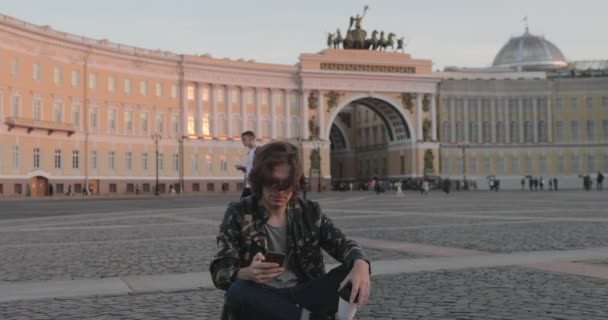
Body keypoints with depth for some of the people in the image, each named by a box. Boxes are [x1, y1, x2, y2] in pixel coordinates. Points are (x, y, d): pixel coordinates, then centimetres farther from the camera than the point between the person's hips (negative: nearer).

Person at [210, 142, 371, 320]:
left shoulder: (310, 212, 7)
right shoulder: (239, 214, -1)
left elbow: (342, 244, -3)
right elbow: (219, 272, -8)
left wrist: (360, 264, -28)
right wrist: (247, 273, -33)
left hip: (304, 295, 2)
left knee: (353, 271, -19)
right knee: (238, 292, -36)